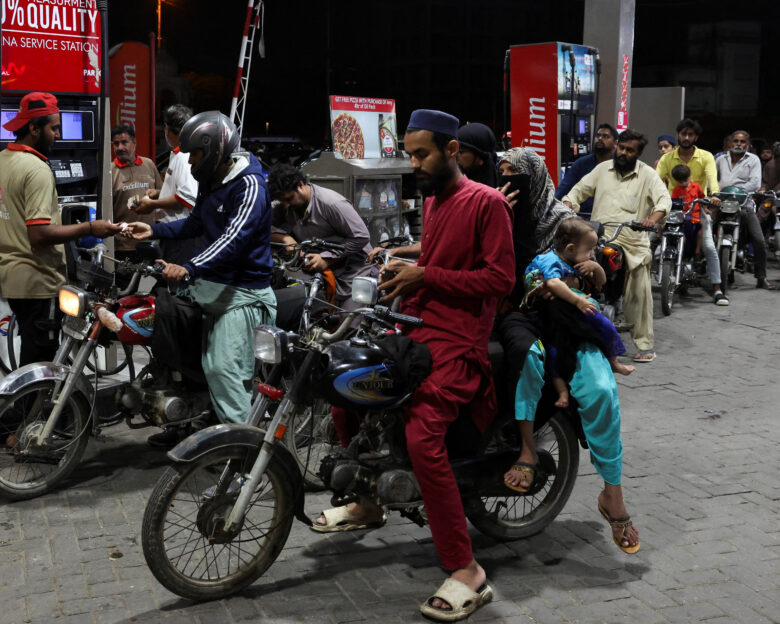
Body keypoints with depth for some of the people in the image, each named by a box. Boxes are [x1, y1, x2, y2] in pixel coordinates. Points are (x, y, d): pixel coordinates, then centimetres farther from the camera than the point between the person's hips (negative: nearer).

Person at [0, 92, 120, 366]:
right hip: (36, 281, -9)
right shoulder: (37, 169, -18)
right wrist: (90, 228, -21)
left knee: (29, 360, 21)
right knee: (39, 365, -1)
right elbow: (39, 234, -25)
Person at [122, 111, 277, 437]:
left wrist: (189, 269, -43)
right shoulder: (210, 181, 12)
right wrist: (154, 230, 11)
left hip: (241, 291, -10)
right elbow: (195, 224, 26)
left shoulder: (249, 185, -18)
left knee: (222, 368, -17)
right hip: (210, 284, 10)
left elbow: (234, 238, -31)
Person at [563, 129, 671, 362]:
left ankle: (645, 345, 5)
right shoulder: (602, 169, 16)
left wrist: (654, 217, -26)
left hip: (632, 242, -2)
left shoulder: (647, 174, 7)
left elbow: (664, 197, -5)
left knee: (640, 293, -4)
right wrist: (566, 207, -2)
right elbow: (579, 189, 18)